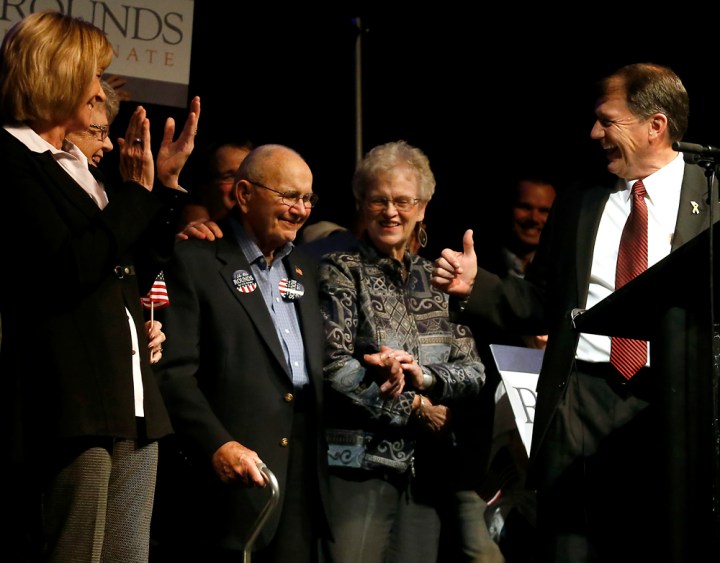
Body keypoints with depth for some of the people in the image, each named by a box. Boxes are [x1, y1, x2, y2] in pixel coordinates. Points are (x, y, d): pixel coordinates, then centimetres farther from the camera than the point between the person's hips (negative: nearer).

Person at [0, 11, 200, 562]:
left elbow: (137, 274, 25)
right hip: (69, 410, -9)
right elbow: (65, 269, -17)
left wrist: (165, 182, 17)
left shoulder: (73, 165, 21)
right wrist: (136, 190, -8)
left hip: (129, 407, 9)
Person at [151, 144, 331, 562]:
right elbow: (174, 372, -12)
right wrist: (216, 445, -23)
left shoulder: (304, 269, 20)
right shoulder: (194, 262, -3)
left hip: (304, 477, 6)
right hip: (233, 480, -6)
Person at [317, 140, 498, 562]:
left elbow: (475, 372, 6)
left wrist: (423, 375, -13)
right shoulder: (341, 271, 0)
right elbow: (336, 369, -11)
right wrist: (417, 408, -10)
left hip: (429, 466, 4)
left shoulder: (436, 279, 13)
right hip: (360, 463, -4)